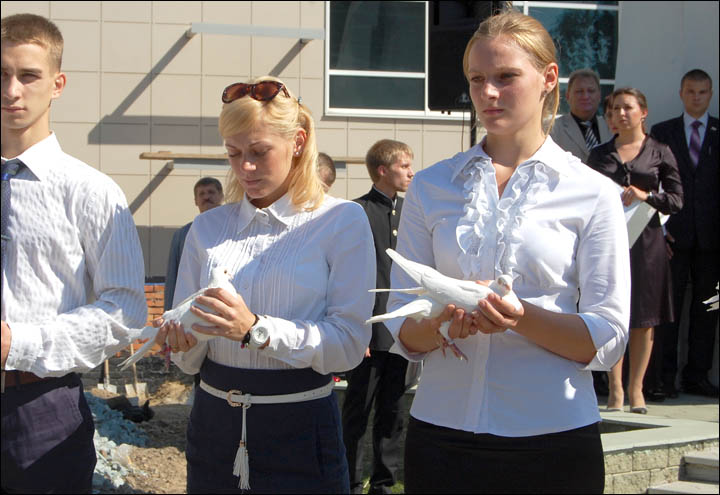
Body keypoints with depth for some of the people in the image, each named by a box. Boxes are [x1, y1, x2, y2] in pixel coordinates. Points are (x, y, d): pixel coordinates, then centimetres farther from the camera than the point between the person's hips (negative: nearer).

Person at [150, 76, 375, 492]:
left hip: (300, 429, -3)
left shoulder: (342, 220, -3)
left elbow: (350, 343, -13)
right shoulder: (208, 228, 8)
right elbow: (190, 362, 9)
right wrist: (184, 342, -14)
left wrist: (256, 330, -23)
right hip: (215, 422, 4)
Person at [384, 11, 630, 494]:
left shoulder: (593, 193, 1)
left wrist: (520, 317, -21)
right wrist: (441, 326, -17)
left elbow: (607, 339, -5)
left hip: (553, 441, -2)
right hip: (442, 432, 2)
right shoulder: (430, 187, 8)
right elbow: (402, 330, 5)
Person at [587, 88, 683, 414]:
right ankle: (615, 389, 5)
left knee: (643, 319, 2)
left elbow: (677, 200, 2)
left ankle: (636, 388, 11)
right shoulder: (599, 155, 9)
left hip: (645, 241, 0)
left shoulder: (660, 153, 6)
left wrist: (647, 195, -14)